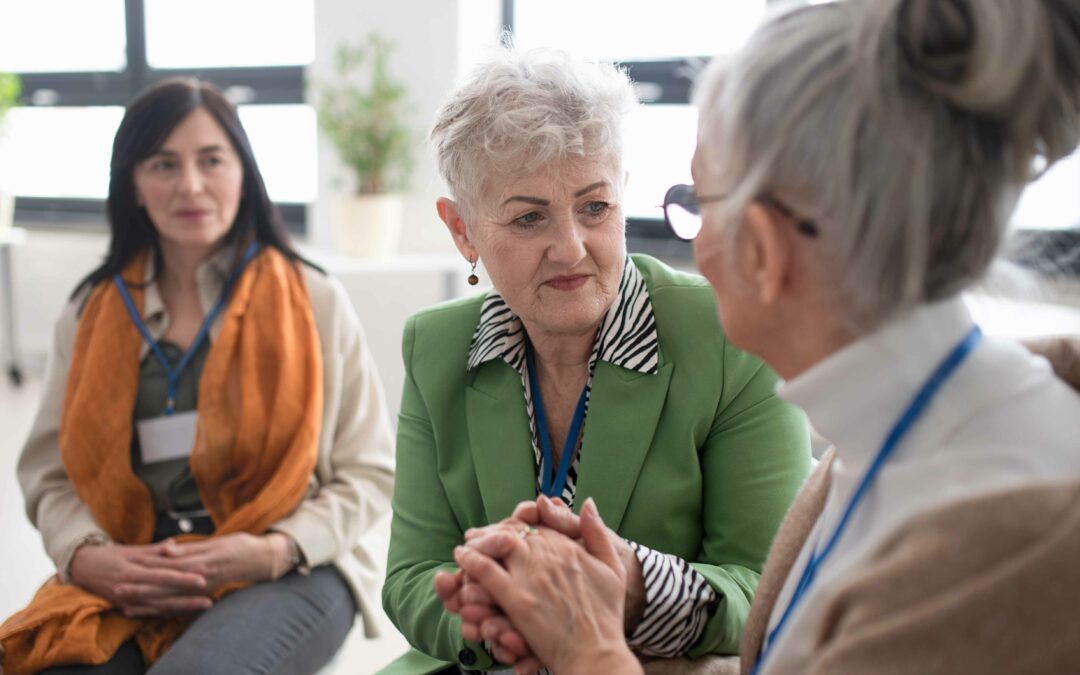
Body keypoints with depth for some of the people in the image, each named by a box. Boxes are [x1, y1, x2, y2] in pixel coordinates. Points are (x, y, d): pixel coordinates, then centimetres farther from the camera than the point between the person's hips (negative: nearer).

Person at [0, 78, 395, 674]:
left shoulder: (313, 302, 4)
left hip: (285, 576, -2)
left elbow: (369, 473, 3)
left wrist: (277, 550, -13)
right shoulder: (91, 315, 12)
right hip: (126, 580, 2)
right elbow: (49, 474, 11)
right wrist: (84, 555, -10)